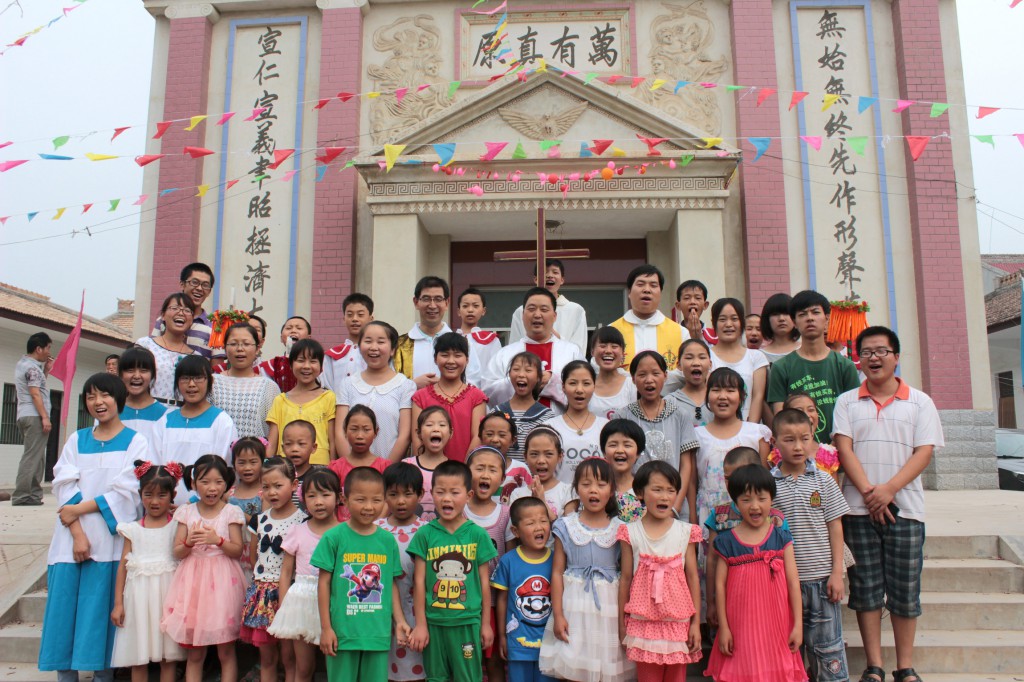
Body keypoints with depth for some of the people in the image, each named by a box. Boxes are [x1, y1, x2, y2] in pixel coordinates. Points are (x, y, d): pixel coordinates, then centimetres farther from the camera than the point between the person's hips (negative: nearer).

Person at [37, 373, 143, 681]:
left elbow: (126, 491, -5)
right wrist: (77, 533, -10)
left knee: (102, 608, -2)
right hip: (71, 538, 3)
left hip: (111, 539, -3)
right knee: (66, 606, 3)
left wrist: (81, 509, -10)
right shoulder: (76, 440, 13)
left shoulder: (135, 442, 4)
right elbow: (64, 486, 2)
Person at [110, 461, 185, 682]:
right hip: (139, 594, 2)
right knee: (138, 659, 7)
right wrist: (118, 603, 4)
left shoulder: (178, 526, 1)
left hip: (168, 592, -2)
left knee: (168, 657, 4)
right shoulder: (133, 529, 6)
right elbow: (123, 566, 6)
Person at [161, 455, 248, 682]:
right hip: (193, 581, 2)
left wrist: (218, 540, -20)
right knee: (194, 653, 9)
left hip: (222, 583, -2)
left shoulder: (231, 512, -1)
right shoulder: (186, 512, 5)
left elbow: (237, 551, -4)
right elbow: (177, 553, 4)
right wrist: (189, 542, -16)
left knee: (225, 651, 3)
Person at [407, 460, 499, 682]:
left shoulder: (477, 534, -3)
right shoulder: (425, 534, -3)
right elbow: (419, 582, 0)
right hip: (433, 621, 1)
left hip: (468, 622, -1)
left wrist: (485, 623, 5)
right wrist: (420, 624, 0)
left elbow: (484, 581, 2)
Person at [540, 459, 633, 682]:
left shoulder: (620, 528, 0)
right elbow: (557, 572, 0)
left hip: (609, 606, 0)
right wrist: (557, 614, -3)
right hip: (574, 604, 0)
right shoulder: (566, 526, 0)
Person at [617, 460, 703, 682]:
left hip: (678, 621, 1)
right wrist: (621, 623, 4)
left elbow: (693, 577, 3)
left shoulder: (685, 532, 0)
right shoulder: (631, 532, -2)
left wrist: (696, 622, 1)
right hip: (643, 621, -1)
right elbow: (625, 578, 2)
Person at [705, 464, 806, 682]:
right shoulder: (726, 542, -2)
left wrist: (798, 624, -1)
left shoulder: (781, 538, 2)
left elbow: (793, 582, 2)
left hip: (776, 625, 1)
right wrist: (723, 628, -3)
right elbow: (720, 585, -1)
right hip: (741, 626, -1)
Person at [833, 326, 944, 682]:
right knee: (866, 589, 4)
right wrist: (869, 492, -14)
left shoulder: (920, 402, 6)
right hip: (859, 508, 0)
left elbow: (924, 452, -2)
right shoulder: (847, 402, 7)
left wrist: (889, 489, -15)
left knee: (906, 591, 6)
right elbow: (844, 449, -2)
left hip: (905, 508, 0)